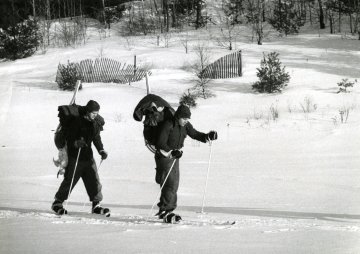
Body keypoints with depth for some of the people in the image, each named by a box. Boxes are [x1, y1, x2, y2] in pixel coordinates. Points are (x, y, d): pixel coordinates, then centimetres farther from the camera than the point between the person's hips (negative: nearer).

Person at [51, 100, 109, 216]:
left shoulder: (95, 123, 7)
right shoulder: (77, 121, -12)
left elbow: (97, 139, 19)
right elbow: (68, 137, -13)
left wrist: (101, 150, 6)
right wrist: (76, 143, -31)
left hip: (88, 156, 6)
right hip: (75, 157, -6)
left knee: (94, 180, 1)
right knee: (69, 180, -5)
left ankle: (96, 205, 9)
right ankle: (57, 203, 9)